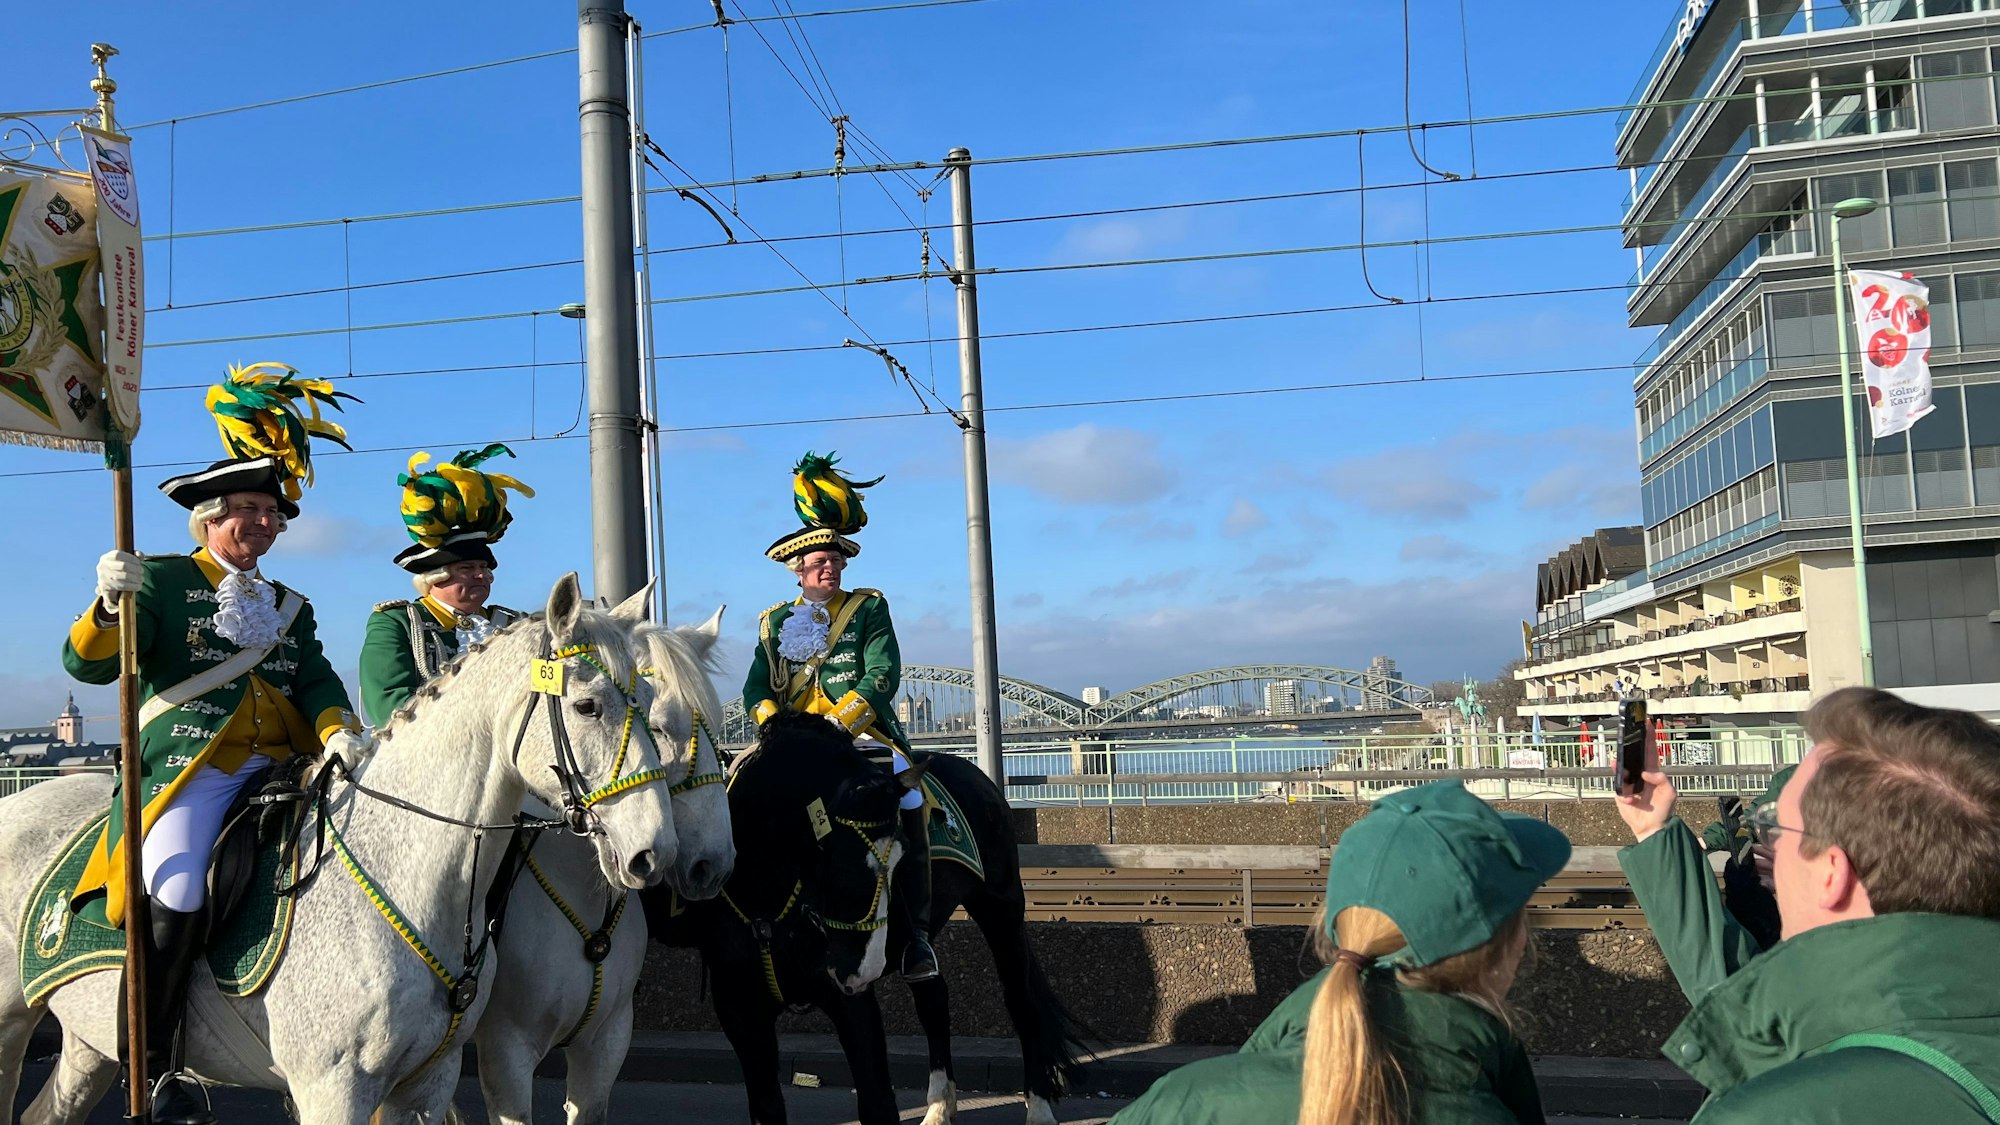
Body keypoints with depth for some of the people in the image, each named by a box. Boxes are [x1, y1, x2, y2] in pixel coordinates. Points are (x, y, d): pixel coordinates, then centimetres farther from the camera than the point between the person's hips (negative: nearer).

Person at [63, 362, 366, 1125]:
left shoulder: (290, 606, 23)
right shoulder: (163, 581, 8)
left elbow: (316, 684, 11)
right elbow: (90, 664, -2)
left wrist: (339, 732, -11)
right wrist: (112, 604, -23)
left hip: (279, 769, 5)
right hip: (188, 769, -5)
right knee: (175, 890, -28)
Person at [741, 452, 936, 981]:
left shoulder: (869, 609, 8)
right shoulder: (776, 623, 17)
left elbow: (883, 675, -5)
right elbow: (757, 687, 8)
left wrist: (840, 720, -19)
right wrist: (772, 721, -14)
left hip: (864, 733, -3)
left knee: (906, 800, -27)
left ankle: (916, 934, -16)